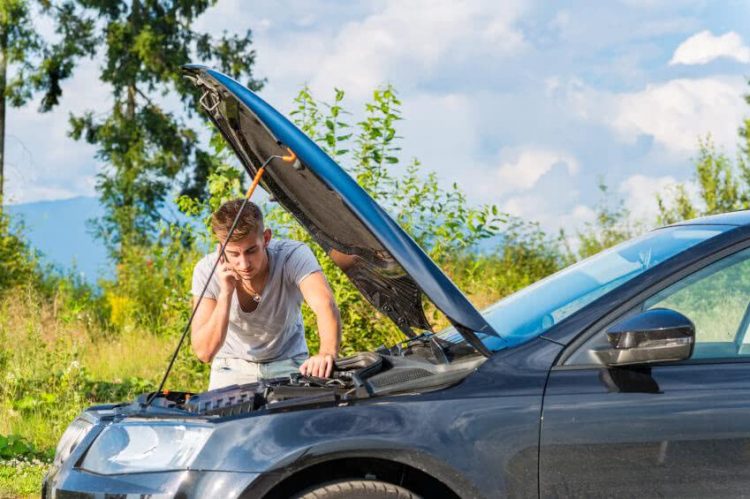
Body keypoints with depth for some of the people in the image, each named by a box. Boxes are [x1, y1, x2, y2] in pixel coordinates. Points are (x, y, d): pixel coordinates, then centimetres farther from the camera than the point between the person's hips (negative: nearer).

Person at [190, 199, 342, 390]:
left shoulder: (294, 255, -29)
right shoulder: (206, 271, -25)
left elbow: (326, 305, -47)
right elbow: (204, 352, -28)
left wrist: (327, 353, -67)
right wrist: (225, 293, -39)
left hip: (287, 362, 0)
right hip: (233, 366, 0)